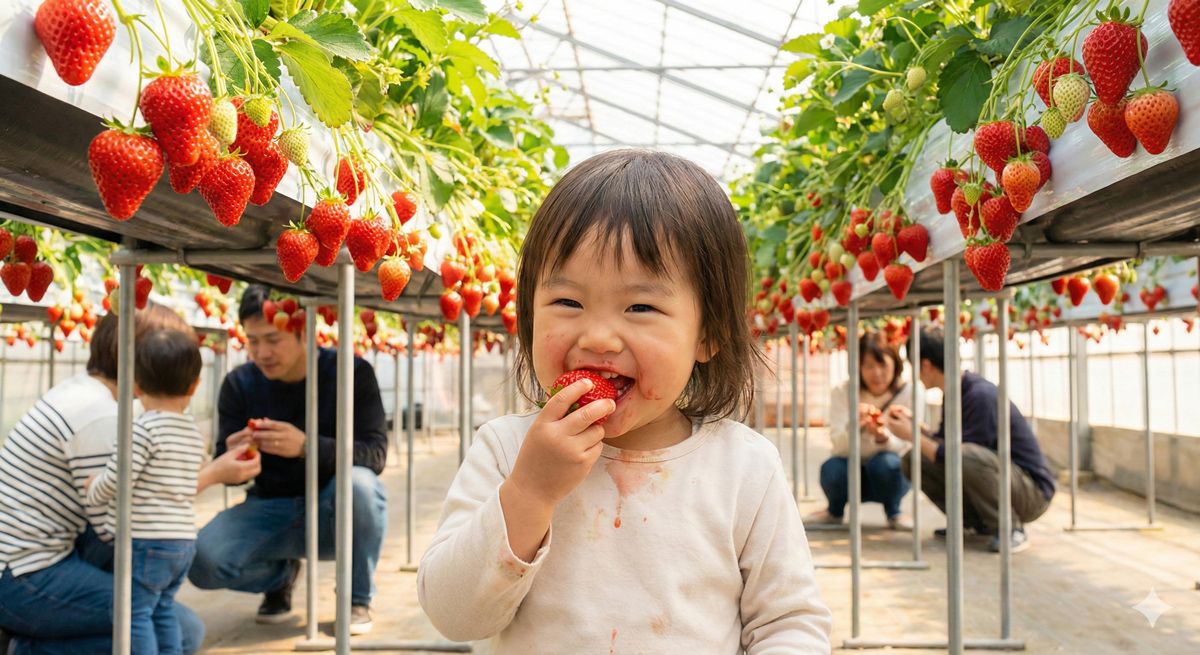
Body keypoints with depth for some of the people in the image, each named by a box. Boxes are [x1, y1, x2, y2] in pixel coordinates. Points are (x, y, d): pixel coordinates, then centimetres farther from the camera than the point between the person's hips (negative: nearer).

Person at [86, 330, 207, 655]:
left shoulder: (143, 429, -14)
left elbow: (114, 481, -18)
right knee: (162, 609, 20)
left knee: (134, 611, 0)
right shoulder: (194, 433, 10)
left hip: (146, 541, -8)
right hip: (183, 539, 8)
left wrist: (92, 491, 1)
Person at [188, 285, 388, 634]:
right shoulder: (239, 383, -6)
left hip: (334, 514, -2)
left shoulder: (351, 372, -14)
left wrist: (306, 446, -40)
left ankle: (358, 599, -9)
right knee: (203, 561, -25)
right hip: (269, 509, 3)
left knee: (359, 483, -36)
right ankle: (281, 573, 12)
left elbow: (375, 455, -22)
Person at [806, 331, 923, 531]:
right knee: (832, 468, -32)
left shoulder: (912, 391, -10)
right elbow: (839, 446, -20)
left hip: (893, 474, -1)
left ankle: (894, 513, -3)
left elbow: (905, 445, -17)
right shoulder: (843, 392, -9)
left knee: (885, 462, -34)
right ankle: (835, 512, 3)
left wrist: (883, 437, -40)